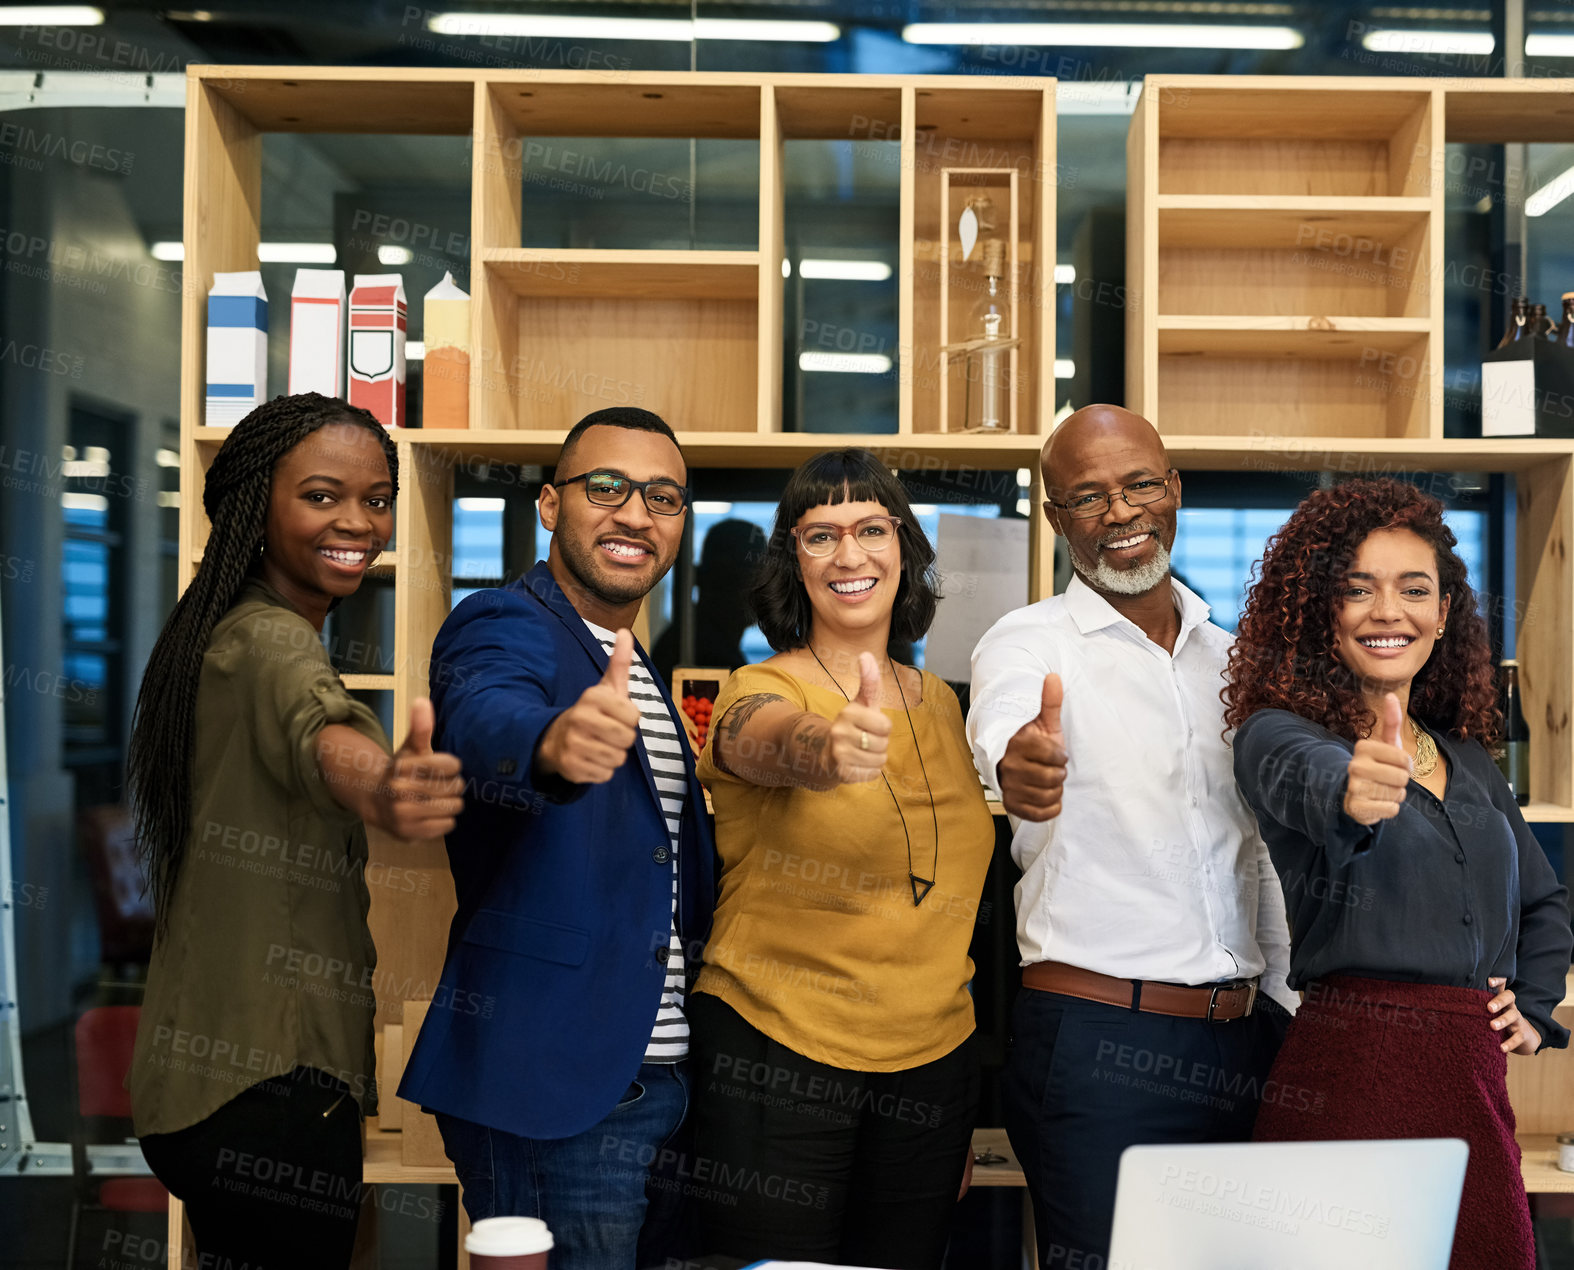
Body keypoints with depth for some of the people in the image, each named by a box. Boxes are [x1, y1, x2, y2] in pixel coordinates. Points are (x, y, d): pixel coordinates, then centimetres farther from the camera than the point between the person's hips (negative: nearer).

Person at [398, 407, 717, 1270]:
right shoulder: (503, 628, -9)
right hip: (552, 1086, -8)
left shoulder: (636, 672, 16)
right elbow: (488, 724, -34)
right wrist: (555, 745, -56)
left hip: (663, 1081, 8)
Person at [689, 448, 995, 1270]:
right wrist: (832, 748, -57)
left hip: (932, 1062, 5)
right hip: (776, 1059, -5)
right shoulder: (760, 692, -8)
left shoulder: (942, 704, 8)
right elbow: (779, 745, -34)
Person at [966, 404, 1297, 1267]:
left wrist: (1286, 1012, 15)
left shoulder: (1226, 655, 12)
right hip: (1098, 1042, -5)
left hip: (1248, 1043, 5)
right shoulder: (1026, 642, -4)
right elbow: (1004, 727, -30)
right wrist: (1022, 761, -52)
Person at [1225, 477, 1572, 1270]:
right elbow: (1301, 778, -29)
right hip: (1352, 1074, -6)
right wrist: (1351, 794, -50)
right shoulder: (1277, 732, -3)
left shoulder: (1466, 759, 16)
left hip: (1474, 1083, 6)